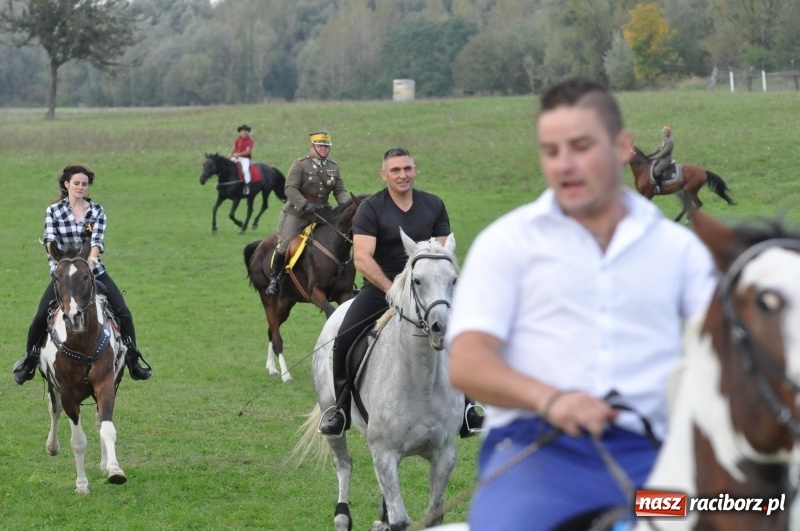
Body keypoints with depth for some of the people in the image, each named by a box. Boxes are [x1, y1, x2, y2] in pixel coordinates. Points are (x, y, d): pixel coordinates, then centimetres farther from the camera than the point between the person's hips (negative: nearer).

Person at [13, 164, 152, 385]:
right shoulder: (54, 211, 1)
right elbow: (50, 239, -14)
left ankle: (133, 362, 3)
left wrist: (91, 259, -32)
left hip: (93, 271, 1)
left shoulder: (97, 211, 2)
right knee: (41, 317, -13)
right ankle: (30, 359, 9)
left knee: (123, 313, -9)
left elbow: (97, 240, -11)